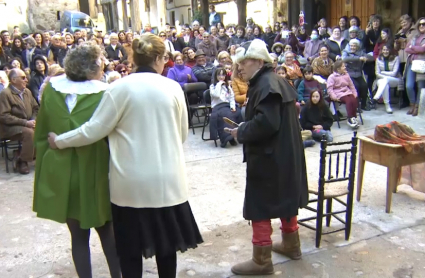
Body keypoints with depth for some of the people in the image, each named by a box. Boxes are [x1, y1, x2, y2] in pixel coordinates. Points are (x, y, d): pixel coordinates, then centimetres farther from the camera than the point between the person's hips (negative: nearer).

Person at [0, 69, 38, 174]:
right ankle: (21, 161, -15)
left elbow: (35, 108, 18)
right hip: (10, 127, -6)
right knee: (30, 133, -33)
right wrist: (25, 122, -21)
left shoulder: (27, 91, 11)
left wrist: (33, 120, -3)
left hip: (28, 124, 6)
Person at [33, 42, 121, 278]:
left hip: (61, 174, 2)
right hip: (94, 172, -2)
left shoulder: (50, 90, -4)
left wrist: (46, 162, 10)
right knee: (106, 231, 17)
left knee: (78, 235, 13)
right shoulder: (105, 94, -16)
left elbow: (40, 134, 2)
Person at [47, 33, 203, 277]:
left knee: (131, 247, 12)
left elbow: (95, 129, -7)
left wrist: (59, 141, 8)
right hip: (167, 179, 2)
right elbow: (182, 134, 7)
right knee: (165, 241, 17)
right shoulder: (173, 88, -1)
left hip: (132, 182, -2)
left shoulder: (120, 87, -9)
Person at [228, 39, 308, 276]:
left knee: (260, 206, 0)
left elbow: (266, 123, -30)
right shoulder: (275, 81, 13)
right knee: (285, 198, 22)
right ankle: (291, 245, 39)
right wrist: (245, 128, 6)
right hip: (285, 153, 11)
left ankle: (262, 260, 11)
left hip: (269, 157, -11)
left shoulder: (265, 85, -19)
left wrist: (241, 132, -15)